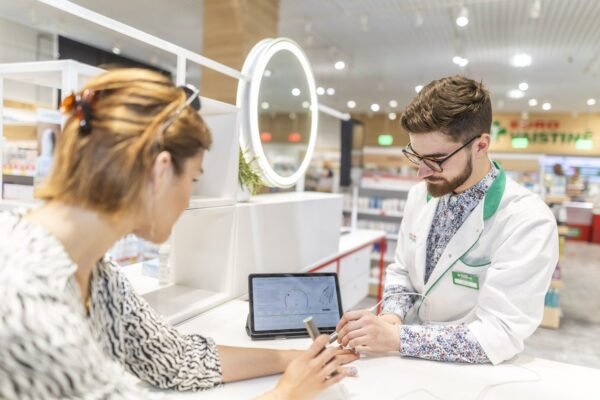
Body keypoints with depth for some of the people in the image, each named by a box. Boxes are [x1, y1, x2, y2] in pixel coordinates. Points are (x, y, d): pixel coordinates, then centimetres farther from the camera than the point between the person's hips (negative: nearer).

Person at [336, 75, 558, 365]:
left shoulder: (528, 222, -19)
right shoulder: (421, 194, -1)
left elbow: (501, 334, -22)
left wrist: (397, 338, -27)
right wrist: (392, 316, -10)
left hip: (470, 372, -4)